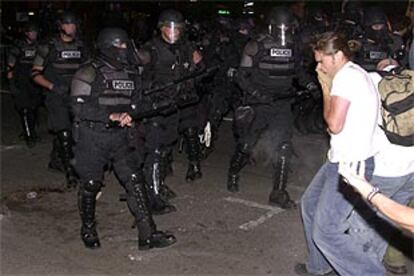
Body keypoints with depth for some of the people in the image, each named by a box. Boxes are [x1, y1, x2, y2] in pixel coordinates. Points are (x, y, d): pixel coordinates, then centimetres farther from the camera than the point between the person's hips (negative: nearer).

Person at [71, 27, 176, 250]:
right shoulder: (89, 73, -9)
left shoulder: (131, 74, 9)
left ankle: (148, 235, -3)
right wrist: (111, 116, -26)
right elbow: (79, 107, -18)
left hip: (121, 137, 4)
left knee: (135, 181, -5)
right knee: (91, 185, 8)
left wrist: (135, 138, 13)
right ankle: (88, 230, 31)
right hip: (92, 138, -4)